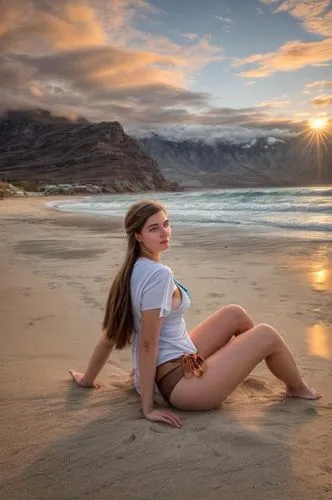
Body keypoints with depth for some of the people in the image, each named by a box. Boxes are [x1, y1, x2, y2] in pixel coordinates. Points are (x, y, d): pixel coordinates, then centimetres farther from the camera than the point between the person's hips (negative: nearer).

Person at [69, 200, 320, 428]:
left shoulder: (133, 271, 3)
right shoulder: (158, 274, -25)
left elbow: (110, 335, 6)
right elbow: (147, 343, -24)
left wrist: (87, 379, 13)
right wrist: (148, 407, -19)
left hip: (178, 361, 9)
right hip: (179, 381, -9)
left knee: (234, 313, 15)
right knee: (267, 335, 1)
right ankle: (298, 389, 31)